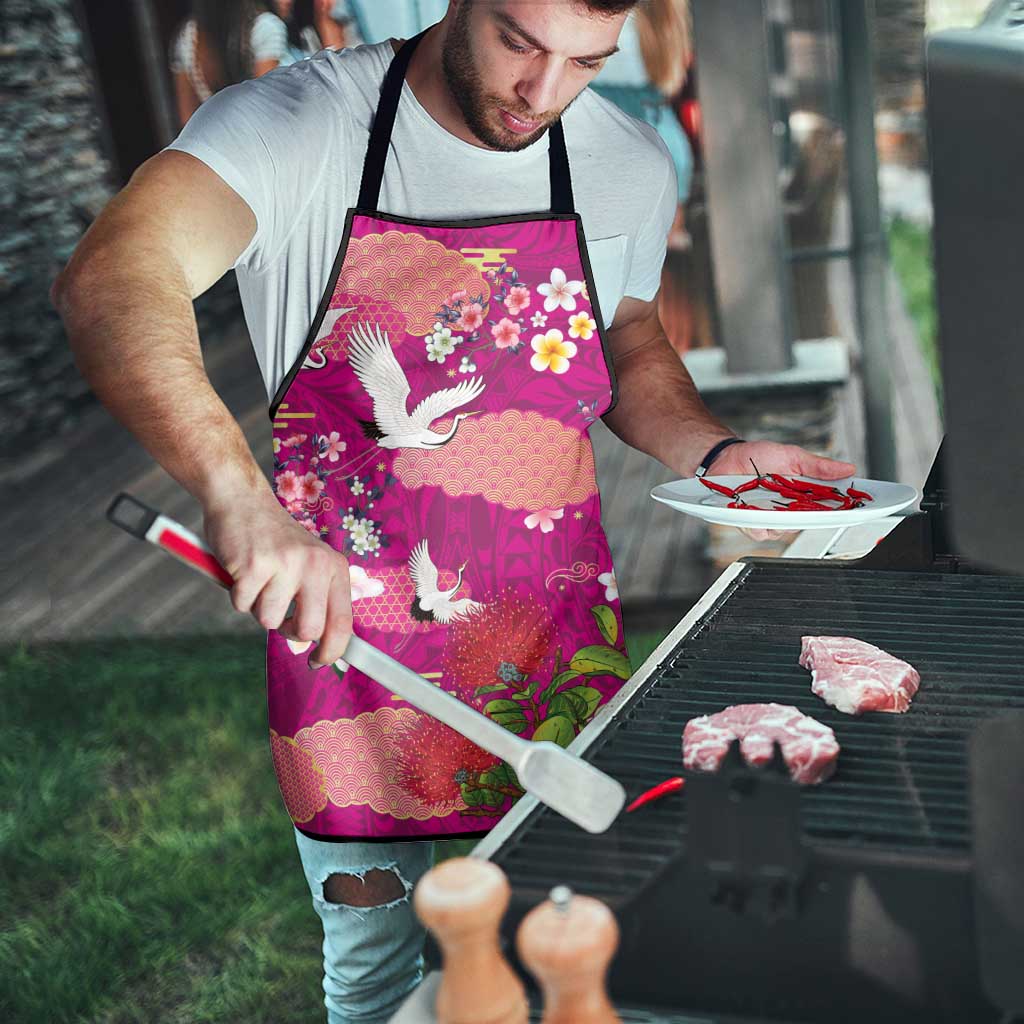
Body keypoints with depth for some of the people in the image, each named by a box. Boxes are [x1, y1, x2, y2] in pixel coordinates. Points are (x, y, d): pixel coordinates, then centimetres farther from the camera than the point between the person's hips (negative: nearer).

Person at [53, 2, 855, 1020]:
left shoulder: (631, 166, -1)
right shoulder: (297, 124, -15)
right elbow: (108, 281, -32)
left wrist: (716, 454, -4)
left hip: (559, 649, 3)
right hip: (345, 628, -2)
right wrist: (238, 493, -48)